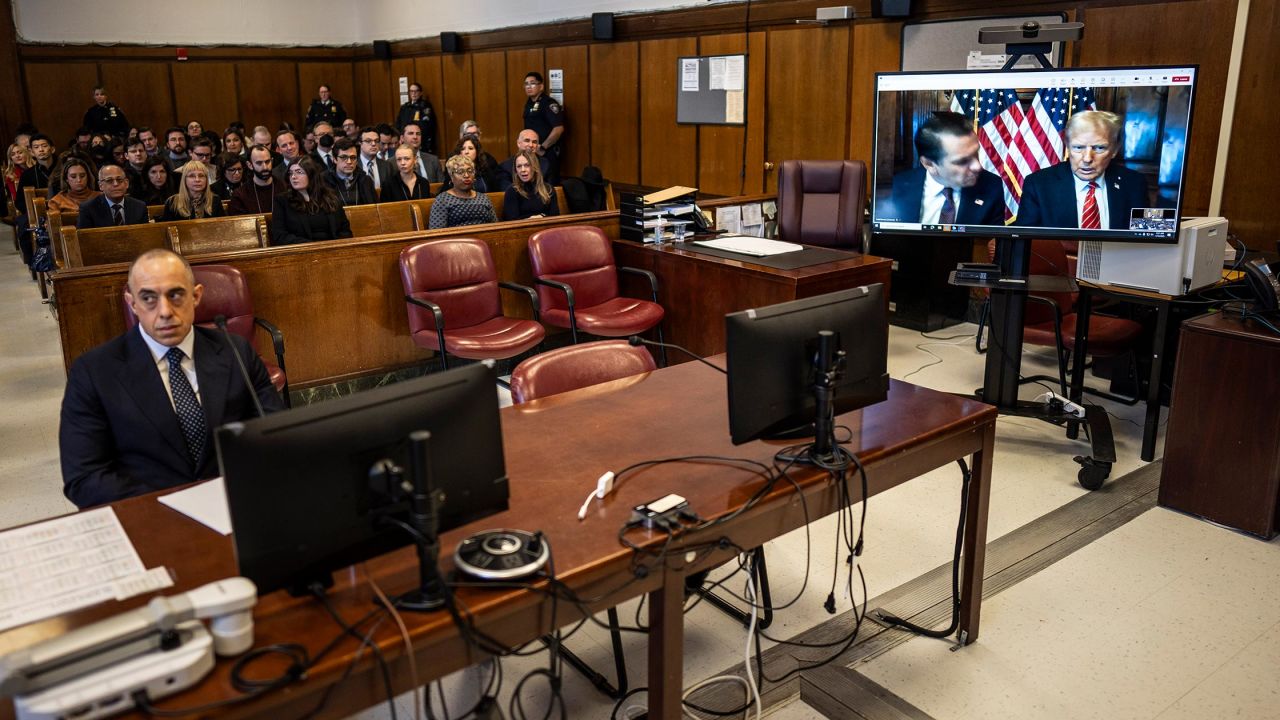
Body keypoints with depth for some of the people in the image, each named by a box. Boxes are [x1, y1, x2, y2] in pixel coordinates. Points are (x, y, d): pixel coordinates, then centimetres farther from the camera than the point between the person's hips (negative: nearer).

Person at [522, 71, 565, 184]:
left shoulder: (548, 103, -12)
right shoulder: (529, 103, 13)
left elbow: (558, 129, -22)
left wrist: (543, 147, -17)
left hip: (548, 153, -8)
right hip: (532, 153, 8)